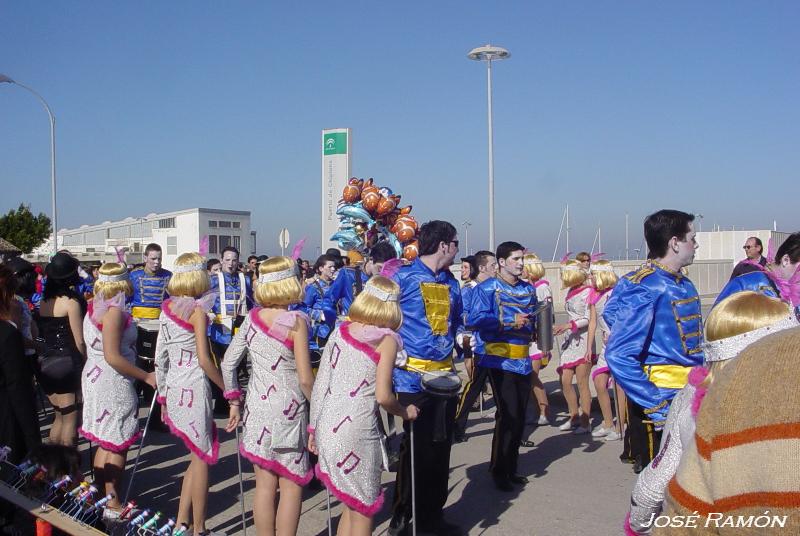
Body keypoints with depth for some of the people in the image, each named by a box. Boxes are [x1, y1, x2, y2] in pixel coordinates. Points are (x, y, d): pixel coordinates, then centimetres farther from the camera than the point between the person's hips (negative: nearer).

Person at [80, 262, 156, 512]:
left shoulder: (95, 306, 8)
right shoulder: (114, 312, -19)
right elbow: (113, 357, -23)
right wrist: (146, 376, -19)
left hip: (96, 377, 9)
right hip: (114, 383, -9)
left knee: (106, 442, 19)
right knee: (118, 444, 2)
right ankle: (112, 503, 10)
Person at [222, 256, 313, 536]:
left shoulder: (252, 317, 1)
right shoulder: (296, 321, -14)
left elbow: (228, 364, 4)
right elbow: (305, 379, -15)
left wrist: (234, 401, 14)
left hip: (257, 408, 5)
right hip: (288, 411, -5)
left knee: (264, 484, 14)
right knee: (291, 486, 8)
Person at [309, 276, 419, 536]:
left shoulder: (340, 331, 8)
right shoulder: (386, 340, -7)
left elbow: (319, 384, 9)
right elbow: (382, 396, -15)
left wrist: (313, 427, 16)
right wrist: (405, 412, 4)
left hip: (326, 427, 6)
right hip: (356, 433, -6)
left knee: (351, 505, 21)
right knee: (363, 509, 11)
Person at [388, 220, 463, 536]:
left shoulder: (451, 283, 12)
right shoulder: (404, 277, -7)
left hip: (445, 375, 6)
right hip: (413, 376, -6)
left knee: (441, 448, 11)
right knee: (415, 448, 1)